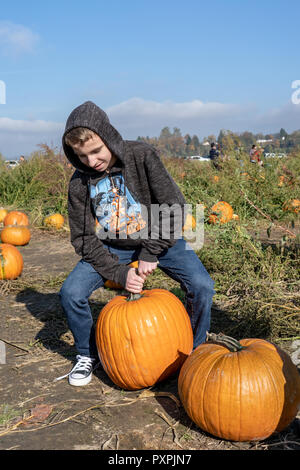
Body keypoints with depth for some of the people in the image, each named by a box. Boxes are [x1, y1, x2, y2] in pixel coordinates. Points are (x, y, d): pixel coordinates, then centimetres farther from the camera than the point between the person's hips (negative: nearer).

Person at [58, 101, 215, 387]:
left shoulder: (142, 156, -20)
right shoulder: (80, 182, -14)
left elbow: (173, 205, -22)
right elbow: (84, 239, -11)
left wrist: (151, 252, -25)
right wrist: (119, 273, -23)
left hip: (156, 239, -1)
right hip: (111, 248, 2)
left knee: (202, 286, -21)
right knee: (70, 292, -17)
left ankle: (194, 352, 7)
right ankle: (88, 354, 11)